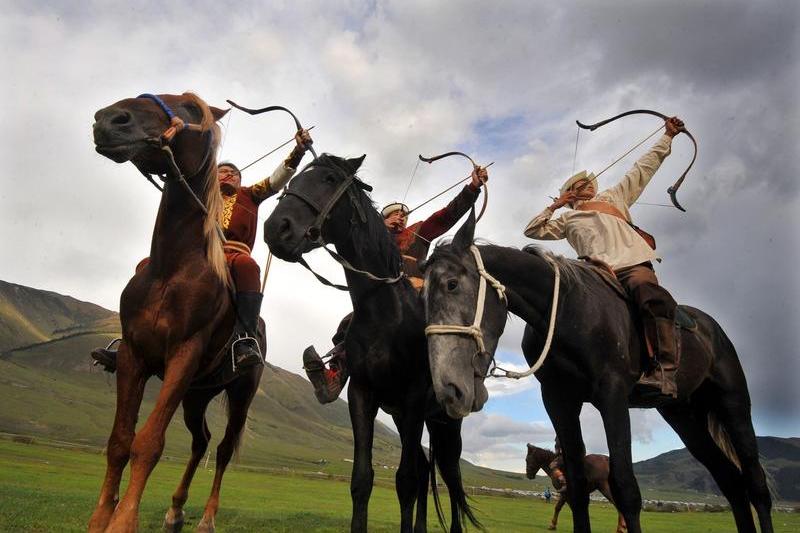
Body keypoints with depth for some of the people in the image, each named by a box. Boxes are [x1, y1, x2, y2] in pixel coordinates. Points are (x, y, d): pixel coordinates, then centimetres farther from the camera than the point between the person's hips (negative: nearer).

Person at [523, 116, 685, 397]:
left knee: (653, 298, -32)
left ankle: (664, 371, -39)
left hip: (632, 263, 0)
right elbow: (532, 230, 28)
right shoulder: (568, 219, 33)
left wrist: (668, 135, 40)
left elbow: (644, 167, 38)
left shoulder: (613, 197, 35)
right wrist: (553, 206, 24)